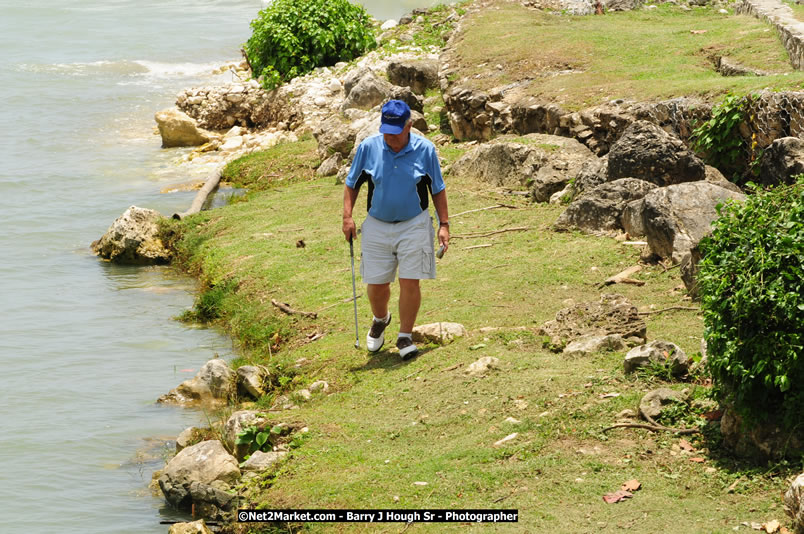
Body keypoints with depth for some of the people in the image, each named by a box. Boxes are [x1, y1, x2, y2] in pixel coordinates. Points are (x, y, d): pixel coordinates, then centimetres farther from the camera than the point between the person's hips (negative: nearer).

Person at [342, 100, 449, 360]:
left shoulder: (425, 150, -7)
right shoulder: (368, 148, -7)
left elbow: (438, 189, 4)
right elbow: (352, 184, 6)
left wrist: (444, 224, 0)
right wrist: (347, 217, -5)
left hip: (414, 225, -1)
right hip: (377, 227, 1)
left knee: (410, 282, -7)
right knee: (376, 284, 5)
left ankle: (405, 337, 8)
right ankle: (380, 319, 38)